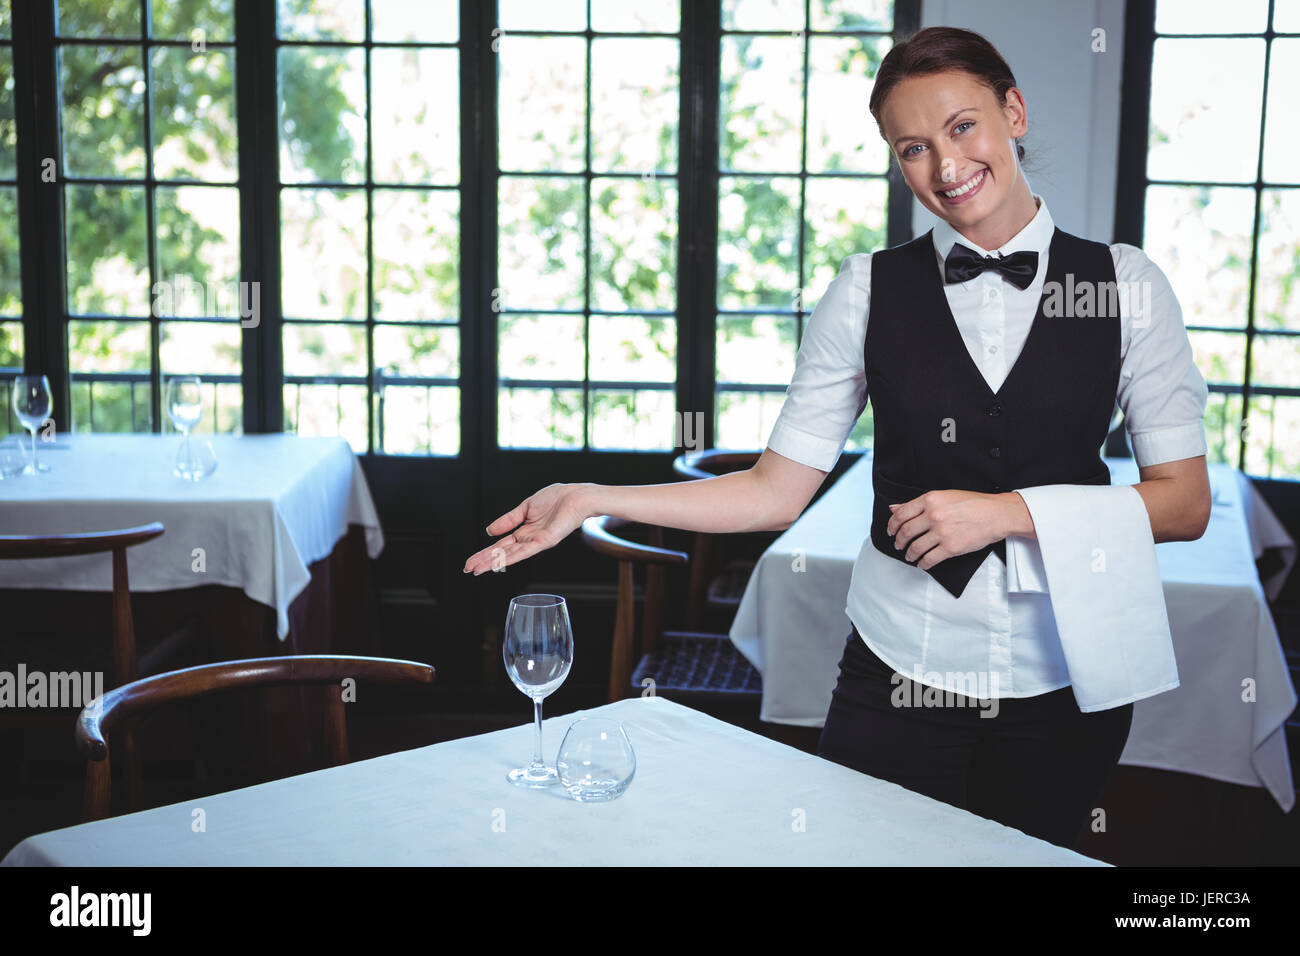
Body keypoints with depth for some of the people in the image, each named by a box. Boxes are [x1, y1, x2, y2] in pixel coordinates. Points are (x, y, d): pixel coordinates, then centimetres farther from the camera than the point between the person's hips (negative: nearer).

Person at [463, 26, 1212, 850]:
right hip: (899, 677, 0)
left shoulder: (1128, 286, -2)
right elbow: (778, 492, -1)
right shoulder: (870, 290, -1)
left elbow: (1184, 504, -2)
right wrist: (592, 499, -8)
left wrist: (1008, 510, -14)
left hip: (1064, 683, 0)